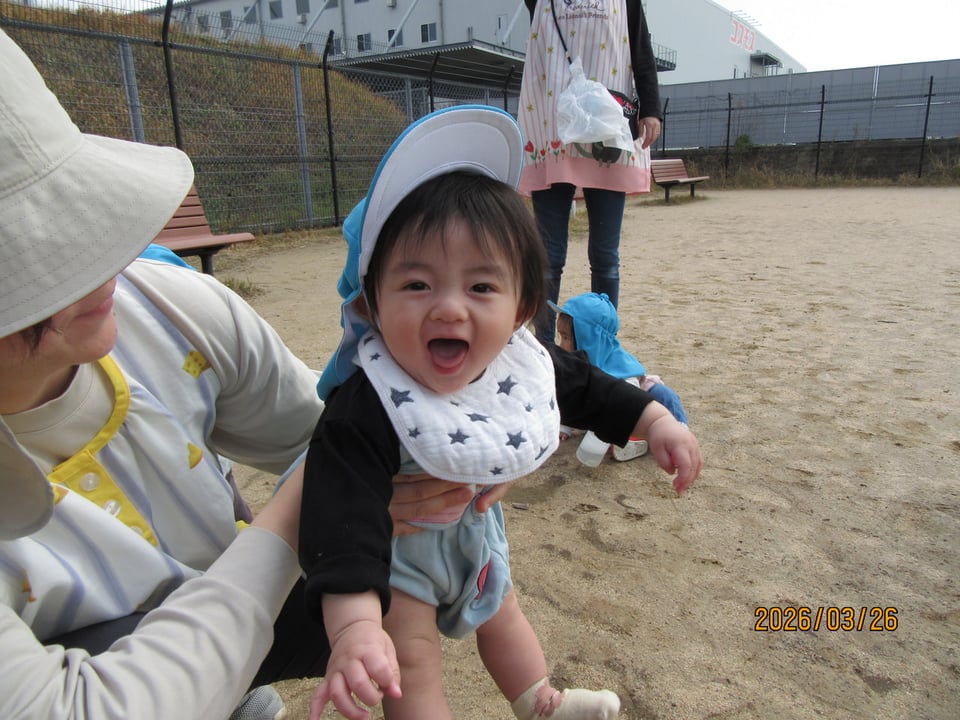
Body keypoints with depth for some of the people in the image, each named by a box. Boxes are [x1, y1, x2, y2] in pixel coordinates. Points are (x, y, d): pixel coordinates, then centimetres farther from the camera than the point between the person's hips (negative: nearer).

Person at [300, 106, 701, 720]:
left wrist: (657, 421, -3)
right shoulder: (366, 411, -41)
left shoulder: (520, 362, -22)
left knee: (500, 614, 26)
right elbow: (345, 514, -47)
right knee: (411, 665, 3)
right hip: (394, 549, -6)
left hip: (473, 526, 6)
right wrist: (356, 628, -58)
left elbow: (582, 386, -3)